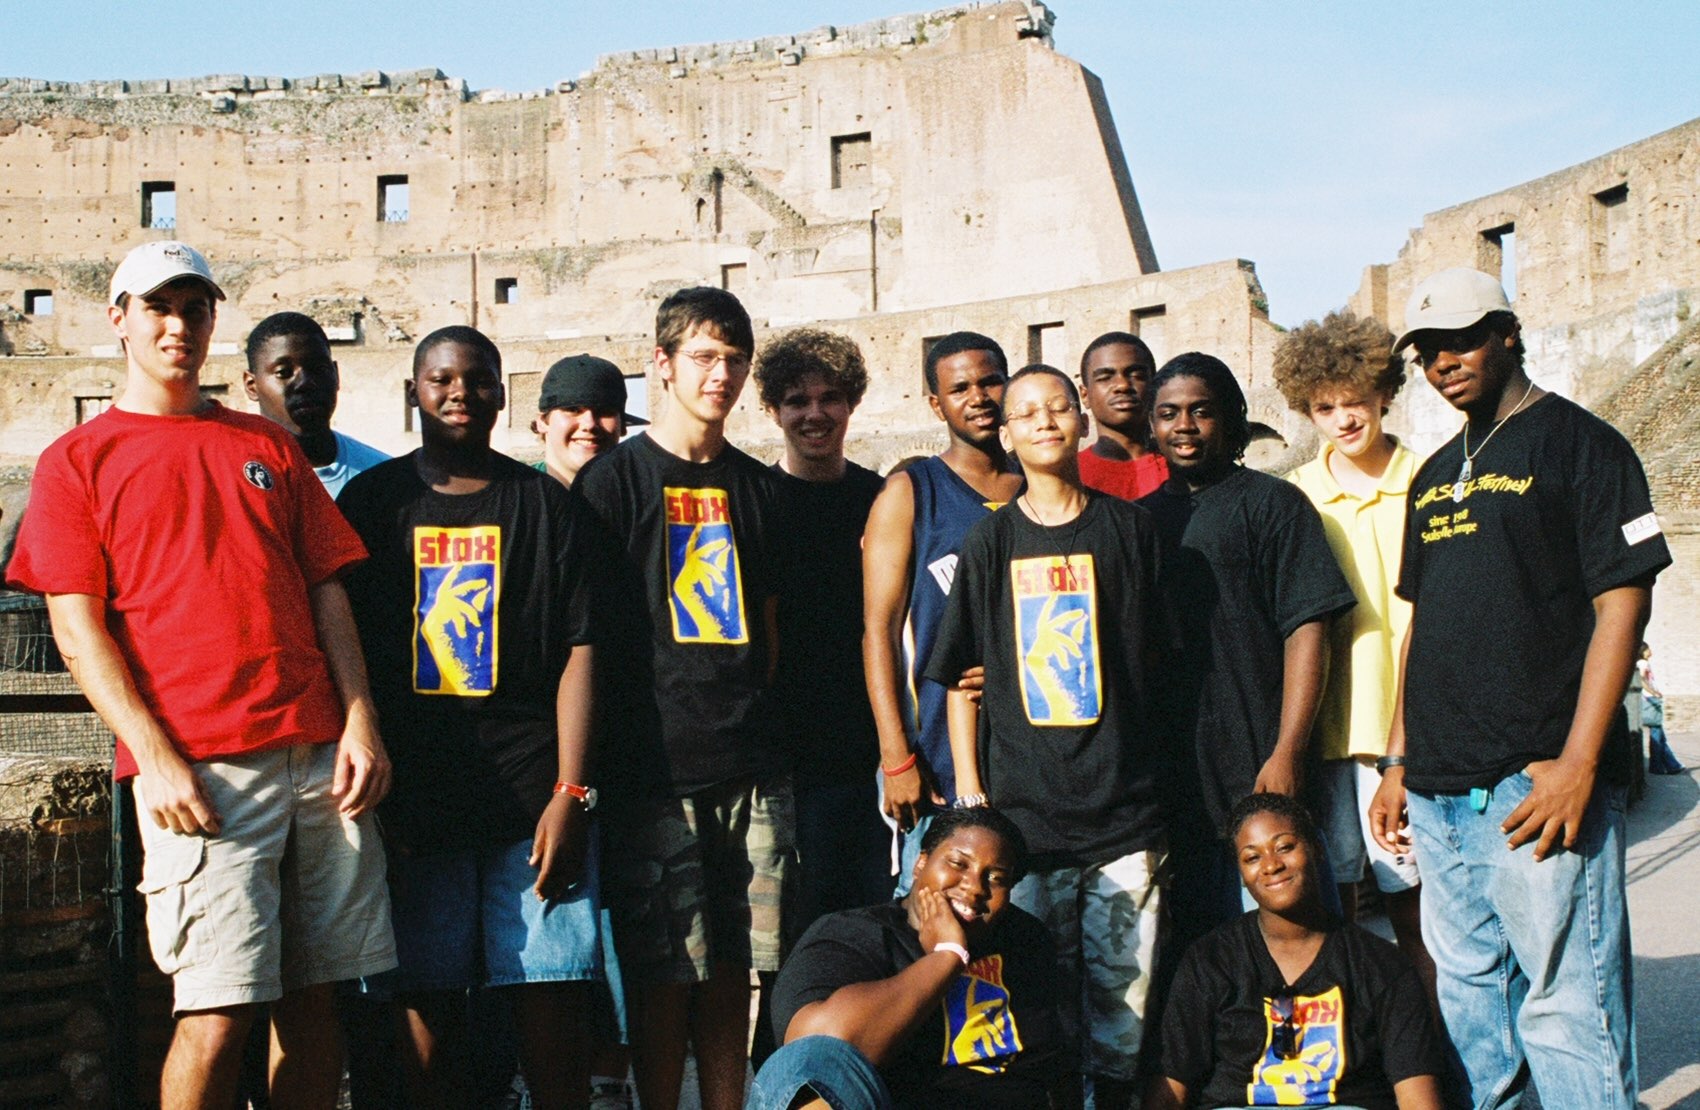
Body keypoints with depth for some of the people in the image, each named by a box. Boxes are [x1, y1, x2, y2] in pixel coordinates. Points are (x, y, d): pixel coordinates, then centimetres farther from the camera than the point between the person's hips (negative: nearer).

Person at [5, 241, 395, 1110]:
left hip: (319, 755, 4)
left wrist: (360, 721, 1)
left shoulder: (269, 446, 18)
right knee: (217, 1016, -8)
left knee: (316, 1001, 6)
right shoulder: (76, 461, 8)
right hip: (198, 769, -4)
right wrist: (154, 756, -11)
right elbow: (77, 627, 0)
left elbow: (327, 590, 15)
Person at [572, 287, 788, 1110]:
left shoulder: (755, 486, 15)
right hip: (654, 771, -4)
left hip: (749, 769, 4)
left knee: (732, 968, 8)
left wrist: (755, 720, 12)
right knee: (665, 975, -1)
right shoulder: (615, 480, 2)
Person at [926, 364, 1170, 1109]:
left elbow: (1152, 658, 10)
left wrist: (1145, 763, 6)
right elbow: (962, 677, 7)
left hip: (1122, 803, 0)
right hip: (1023, 804, 0)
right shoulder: (990, 543, 5)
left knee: (1122, 991, 3)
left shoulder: (1128, 529, 5)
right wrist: (968, 789, 1)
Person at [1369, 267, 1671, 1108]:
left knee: (1564, 1007, -6)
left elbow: (1622, 603, -10)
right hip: (1438, 789, 7)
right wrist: (1398, 762, 16)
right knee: (1467, 992, 14)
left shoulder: (1578, 443, -3)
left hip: (1537, 784, -7)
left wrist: (1576, 764, -17)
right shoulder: (1435, 476, 18)